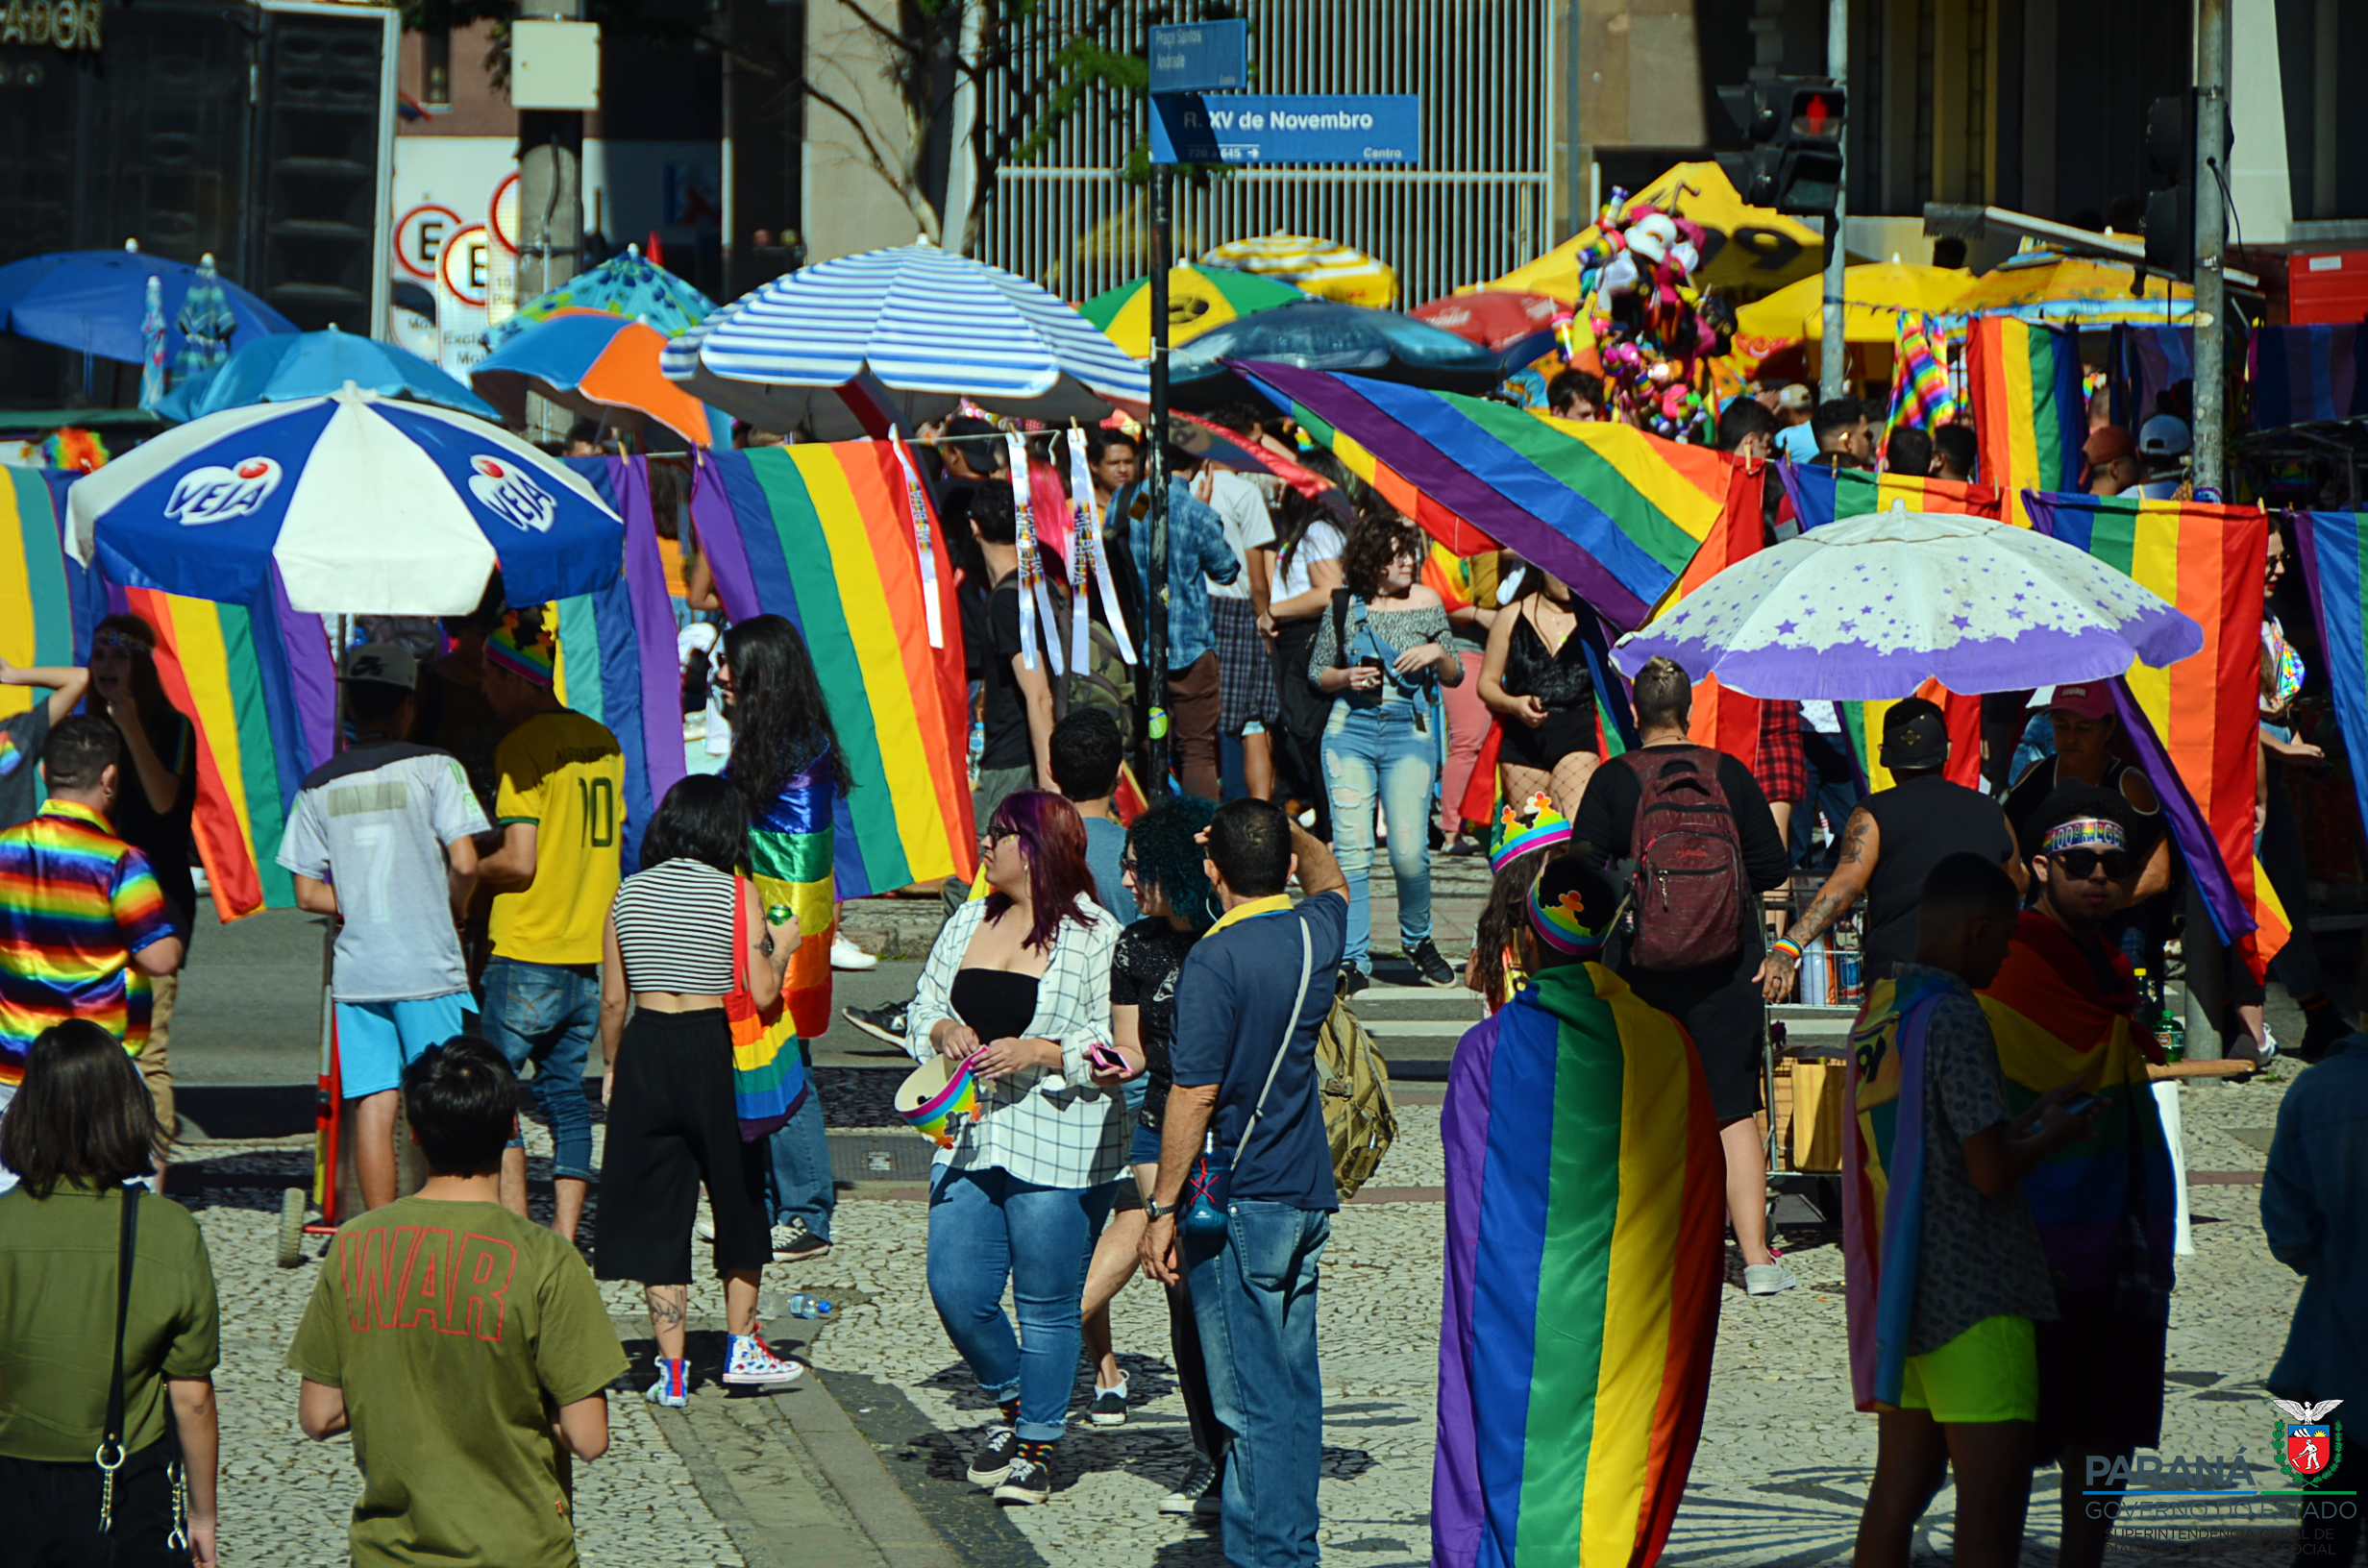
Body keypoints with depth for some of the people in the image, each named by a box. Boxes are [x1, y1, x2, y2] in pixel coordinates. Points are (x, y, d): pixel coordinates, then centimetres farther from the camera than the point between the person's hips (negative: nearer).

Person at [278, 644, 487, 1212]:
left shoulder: (319, 787, 6)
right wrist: (454, 911, 6)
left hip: (357, 968, 3)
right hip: (428, 967, -3)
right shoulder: (434, 769, -5)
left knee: (372, 1108, 4)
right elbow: (464, 863, -13)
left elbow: (308, 893, 5)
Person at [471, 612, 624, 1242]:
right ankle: (564, 1240, 7)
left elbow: (519, 861, -16)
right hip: (591, 952, 7)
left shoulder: (521, 747, -12)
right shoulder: (602, 741, 11)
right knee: (567, 1095, 10)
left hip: (526, 953, -7)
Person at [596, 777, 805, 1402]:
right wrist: (782, 946, 8)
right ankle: (741, 1345, 21)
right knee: (738, 1198, 16)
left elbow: (613, 998, 5)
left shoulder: (628, 893, 3)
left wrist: (612, 1066, 19)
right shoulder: (738, 894, -6)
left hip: (646, 1052, 2)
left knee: (655, 1210, 7)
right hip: (715, 1049, -2)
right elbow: (761, 993, -11)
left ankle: (672, 1367, 4)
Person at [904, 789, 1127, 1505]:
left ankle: (1038, 1445, 14)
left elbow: (1119, 1047, -9)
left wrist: (1038, 1053, -19)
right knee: (957, 1292, 2)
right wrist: (943, 1031, -3)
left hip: (1059, 1151, -6)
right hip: (969, 1142, 6)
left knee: (1047, 1305, 1)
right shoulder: (968, 923, 13)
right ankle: (1011, 1403, 27)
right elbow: (922, 1010, 19)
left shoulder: (1096, 937, -7)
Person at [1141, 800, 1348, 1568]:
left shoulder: (1216, 960, -16)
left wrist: (1162, 1208, -12)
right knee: (1294, 1390, 12)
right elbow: (1330, 878, 32)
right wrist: (1280, 826, 19)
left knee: (1249, 1400, -4)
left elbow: (1193, 1097, -17)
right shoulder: (1315, 933, 4)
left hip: (1239, 1205, -7)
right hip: (1307, 1198, 7)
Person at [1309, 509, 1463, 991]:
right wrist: (1347, 677, -7)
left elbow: (1455, 677, 13)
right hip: (1350, 729, 0)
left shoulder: (1426, 603, 6)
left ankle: (1417, 938, 17)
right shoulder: (1344, 607, 4)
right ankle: (1355, 961, -1)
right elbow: (1315, 672, 13)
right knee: (1351, 851, -6)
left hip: (1409, 732, 0)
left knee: (1409, 851, -10)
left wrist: (1438, 653, -7)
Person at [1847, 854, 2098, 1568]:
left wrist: (2028, 1119, 24)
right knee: (1990, 1509, -9)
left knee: (1897, 1490, 12)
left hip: (1900, 1292, 9)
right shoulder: (1954, 1018, -15)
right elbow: (1989, 1169, -18)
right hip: (1975, 1295, -9)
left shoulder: (1876, 1014, 12)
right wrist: (2053, 1134, 1)